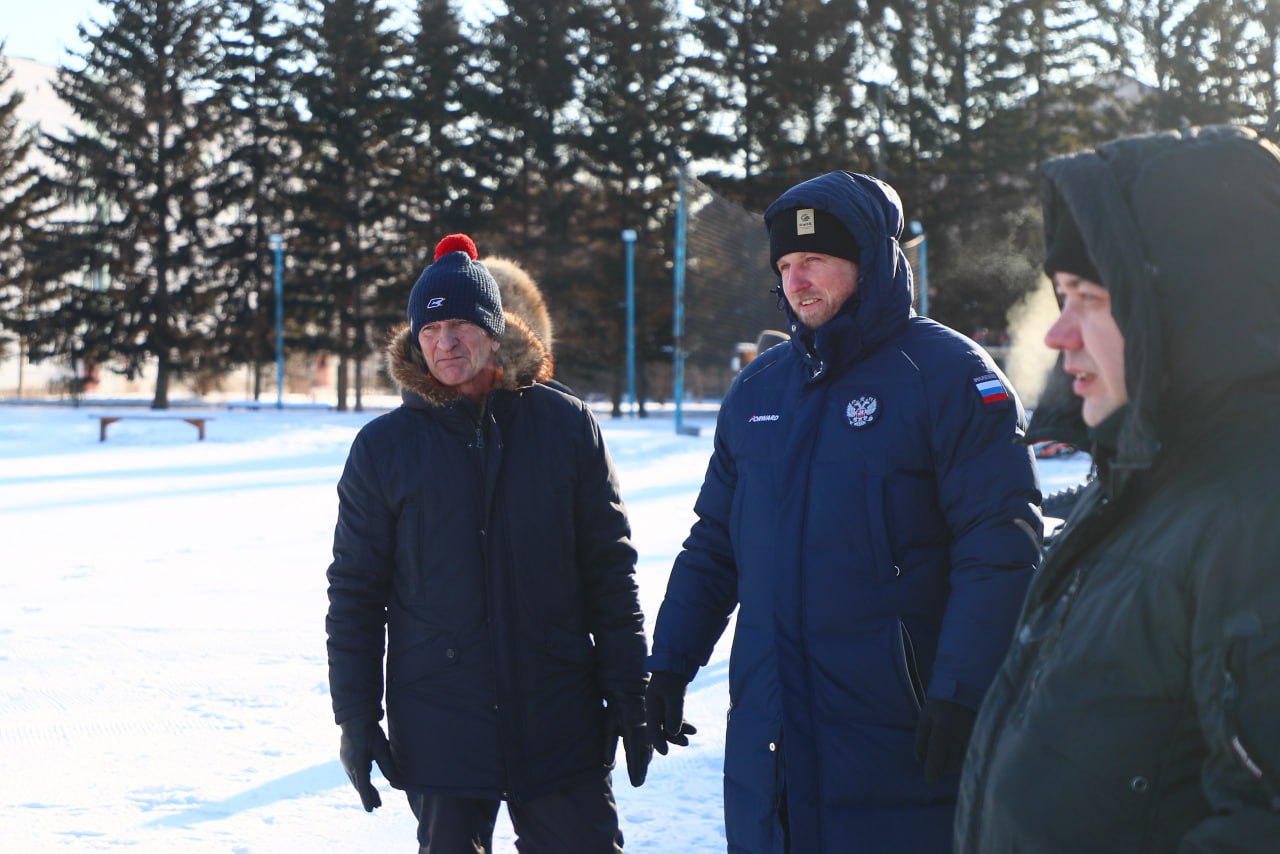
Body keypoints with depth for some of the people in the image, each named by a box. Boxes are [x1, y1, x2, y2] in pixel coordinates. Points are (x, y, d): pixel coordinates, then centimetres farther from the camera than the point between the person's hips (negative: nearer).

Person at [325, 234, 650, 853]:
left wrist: (629, 695, 4)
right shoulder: (384, 447, 2)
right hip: (439, 729, 0)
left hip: (561, 726, 0)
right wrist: (355, 716, 1)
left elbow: (609, 571, 6)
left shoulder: (565, 427, 2)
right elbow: (355, 593, 6)